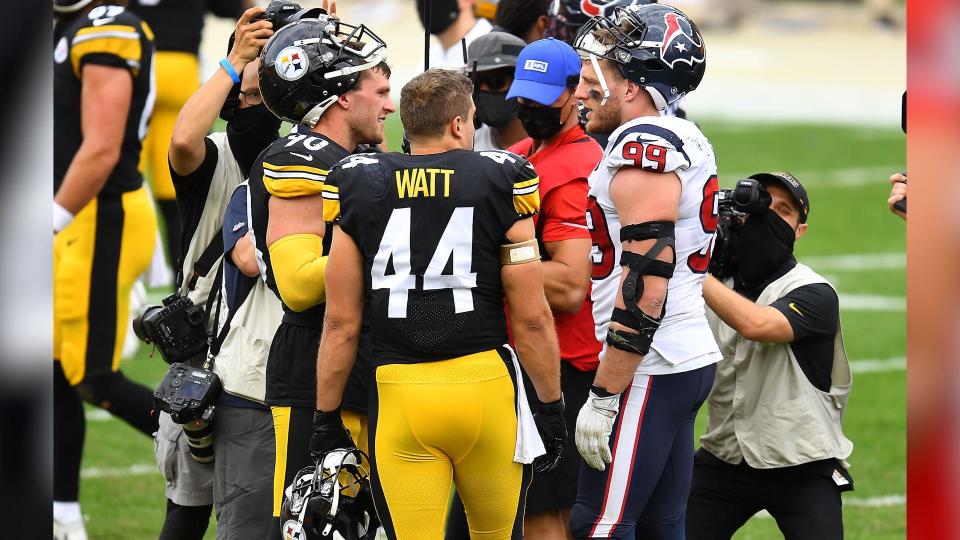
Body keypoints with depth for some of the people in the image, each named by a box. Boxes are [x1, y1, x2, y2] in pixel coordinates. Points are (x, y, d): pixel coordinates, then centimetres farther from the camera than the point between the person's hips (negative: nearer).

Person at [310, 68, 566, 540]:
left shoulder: (361, 188, 4)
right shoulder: (499, 184, 0)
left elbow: (341, 323, 4)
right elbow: (531, 317, -1)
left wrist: (327, 419, 12)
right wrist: (550, 407, 9)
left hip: (400, 393, 1)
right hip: (485, 381, -1)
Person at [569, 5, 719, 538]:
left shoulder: (645, 145, -16)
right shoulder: (687, 140, 15)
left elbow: (644, 289, -22)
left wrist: (604, 397, -20)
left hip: (650, 368, -10)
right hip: (691, 355, 10)